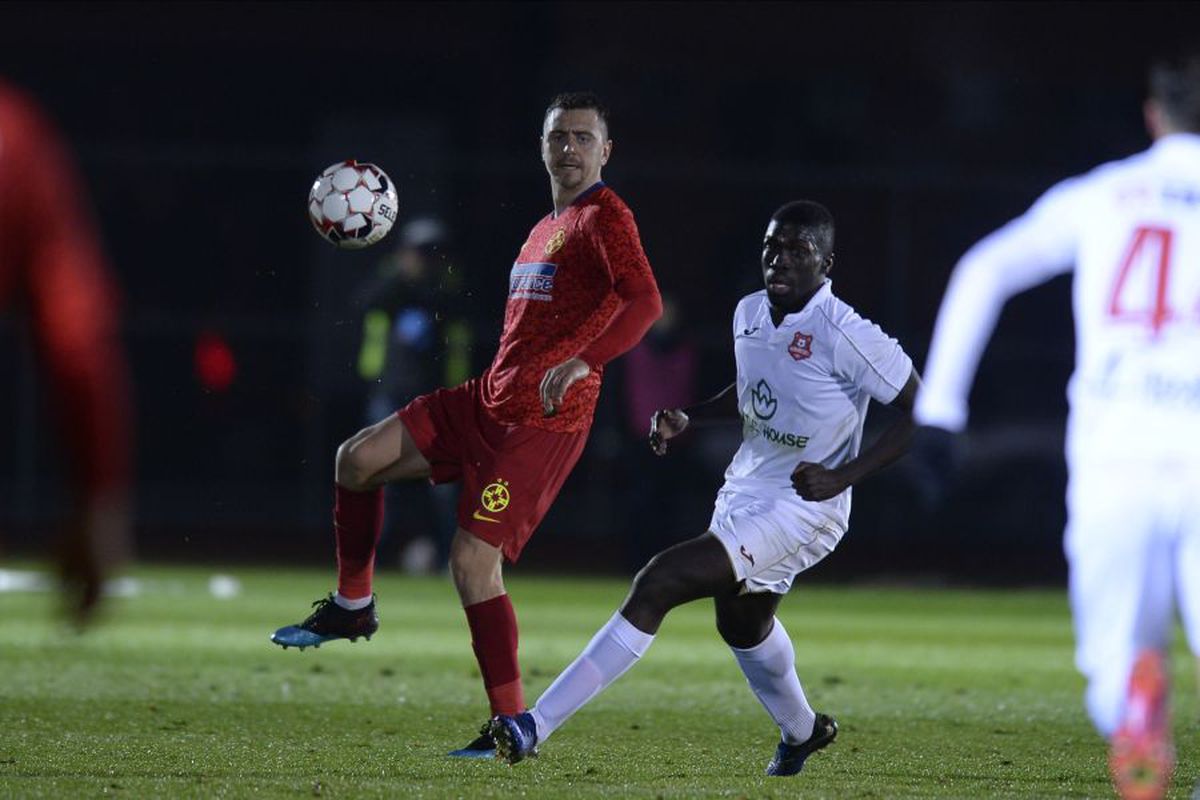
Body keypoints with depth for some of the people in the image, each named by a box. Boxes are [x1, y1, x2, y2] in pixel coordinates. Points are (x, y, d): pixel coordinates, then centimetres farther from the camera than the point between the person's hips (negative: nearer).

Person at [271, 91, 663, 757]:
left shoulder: (605, 216, -9)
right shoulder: (546, 228, 19)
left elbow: (644, 302, -26)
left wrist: (581, 364, -38)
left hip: (544, 423, -9)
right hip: (489, 400, 9)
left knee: (471, 560, -16)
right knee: (357, 458, 3)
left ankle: (512, 725, -10)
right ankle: (352, 606, 19)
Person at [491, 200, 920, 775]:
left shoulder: (844, 335, -22)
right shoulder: (749, 314, 2)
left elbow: (920, 410, -17)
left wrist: (844, 476, -24)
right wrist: (689, 420, 7)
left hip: (804, 508, -9)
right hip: (742, 491, 9)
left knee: (657, 585, -22)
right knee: (742, 624, 31)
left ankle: (536, 727, -23)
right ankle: (802, 733, 60)